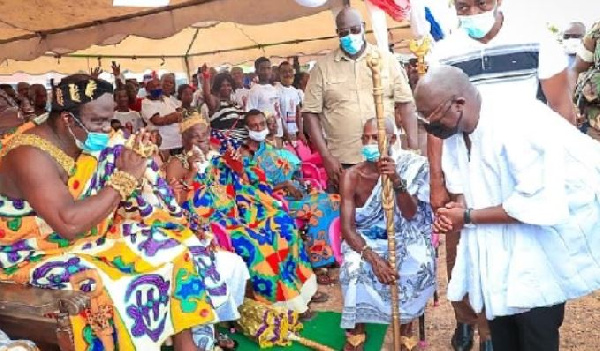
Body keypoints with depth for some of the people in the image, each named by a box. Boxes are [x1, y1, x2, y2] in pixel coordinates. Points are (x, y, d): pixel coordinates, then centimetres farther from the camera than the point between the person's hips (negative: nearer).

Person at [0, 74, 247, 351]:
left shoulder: (82, 140, 1)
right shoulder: (30, 155, -23)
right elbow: (71, 224, -34)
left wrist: (134, 167, -11)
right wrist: (125, 178, -26)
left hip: (91, 233, 8)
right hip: (41, 256, -8)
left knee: (176, 242, -5)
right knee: (160, 257, -23)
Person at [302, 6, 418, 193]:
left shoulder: (387, 59, 6)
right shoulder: (323, 67, 3)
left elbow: (405, 103, 6)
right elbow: (310, 112, 1)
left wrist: (414, 149, -3)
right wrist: (326, 157, -7)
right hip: (343, 163, -1)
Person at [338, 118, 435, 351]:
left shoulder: (409, 167, -9)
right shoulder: (352, 176, -11)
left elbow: (410, 214, -18)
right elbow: (347, 228, -15)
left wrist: (397, 181, -36)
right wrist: (373, 258, -32)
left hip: (403, 239, 1)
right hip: (365, 241, -1)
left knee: (421, 266, -29)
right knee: (355, 267, -31)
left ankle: (406, 326, -3)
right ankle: (356, 331, -8)